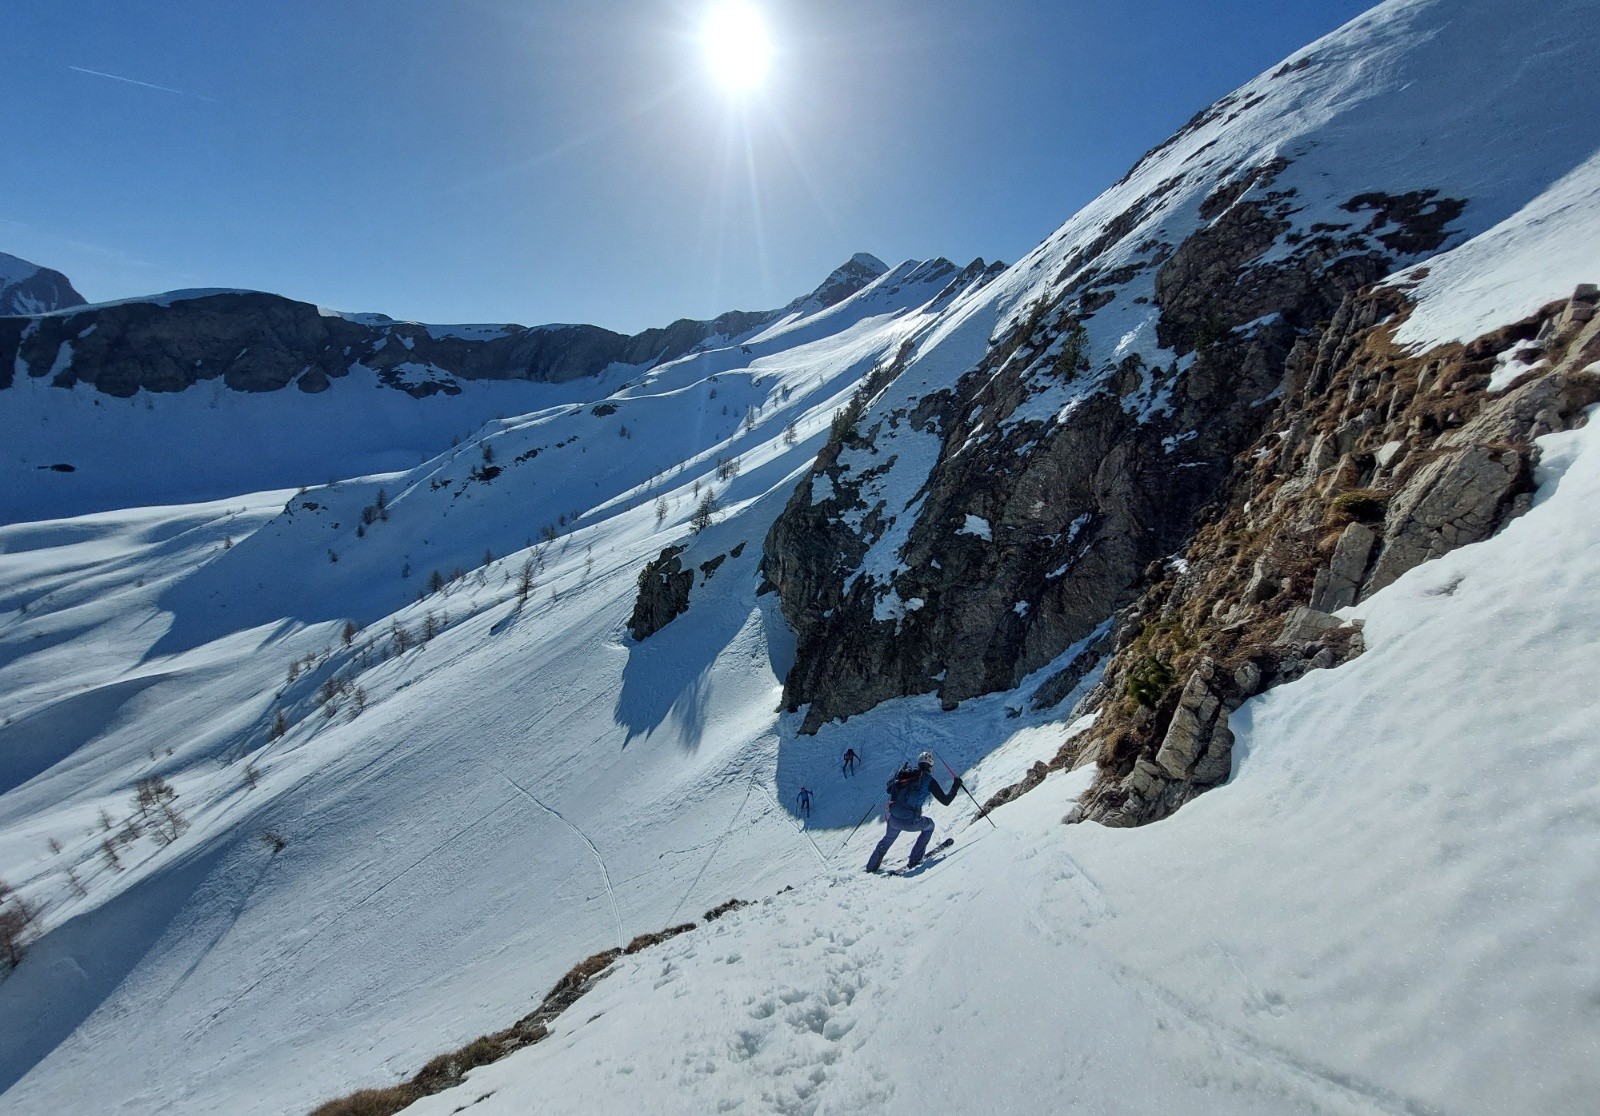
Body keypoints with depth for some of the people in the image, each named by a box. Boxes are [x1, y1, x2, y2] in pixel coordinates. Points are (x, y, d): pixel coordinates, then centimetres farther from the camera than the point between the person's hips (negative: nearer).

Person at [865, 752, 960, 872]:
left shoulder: (904, 773, 8)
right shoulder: (928, 780, -4)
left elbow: (889, 789, 20)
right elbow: (945, 801, -2)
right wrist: (956, 785, 11)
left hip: (892, 819, 4)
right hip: (910, 822, -4)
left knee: (888, 839, 34)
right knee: (929, 825, 28)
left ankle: (871, 866, 41)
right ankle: (914, 860, 25)